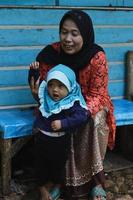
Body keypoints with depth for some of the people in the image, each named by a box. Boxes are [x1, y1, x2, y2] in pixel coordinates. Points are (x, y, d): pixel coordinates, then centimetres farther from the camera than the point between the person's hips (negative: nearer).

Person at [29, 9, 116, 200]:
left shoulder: (97, 57, -20)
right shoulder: (50, 53, -15)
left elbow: (96, 95, -18)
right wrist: (37, 93, -29)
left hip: (90, 104, -1)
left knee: (96, 122, -32)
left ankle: (94, 180, -13)